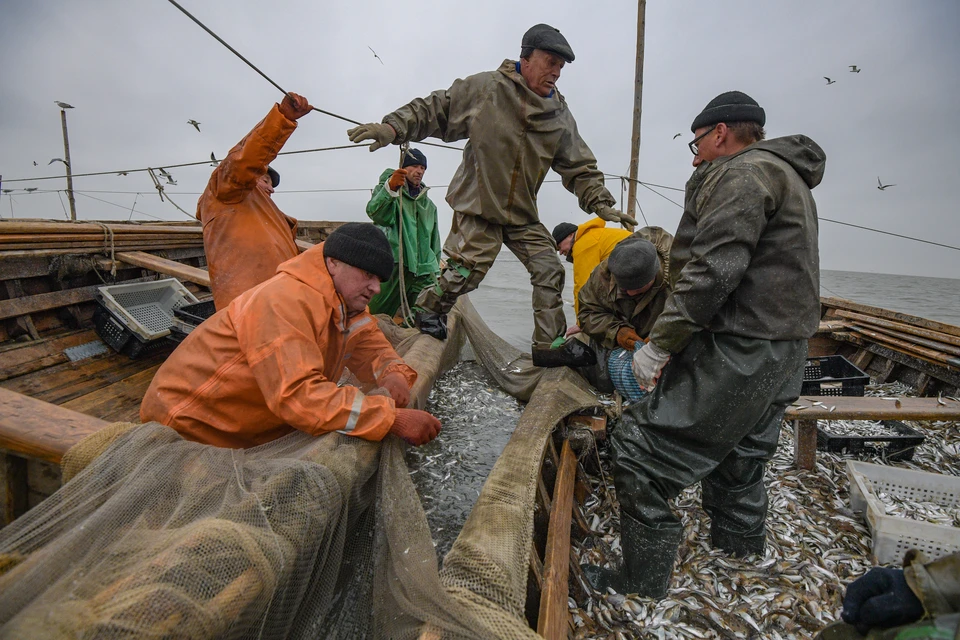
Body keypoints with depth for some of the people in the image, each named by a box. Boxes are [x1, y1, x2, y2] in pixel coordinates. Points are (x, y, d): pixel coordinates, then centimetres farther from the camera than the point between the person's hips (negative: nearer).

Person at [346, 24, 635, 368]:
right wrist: (393, 127, -15)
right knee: (468, 269, -9)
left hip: (523, 214, 6)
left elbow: (580, 168, 9)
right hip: (477, 205, -5)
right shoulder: (485, 88, -8)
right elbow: (434, 110, -3)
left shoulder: (560, 116, 5)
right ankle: (429, 308, 23)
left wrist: (601, 204, -3)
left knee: (549, 269, 0)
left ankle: (550, 343, 11)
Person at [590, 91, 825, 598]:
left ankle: (642, 585, 5)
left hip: (738, 353, -11)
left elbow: (713, 270, -24)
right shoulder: (788, 178, 23)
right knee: (737, 462, 26)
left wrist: (658, 344, -21)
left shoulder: (742, 173, -11)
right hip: (782, 355, 11)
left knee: (640, 452, -6)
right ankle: (739, 553, 46)